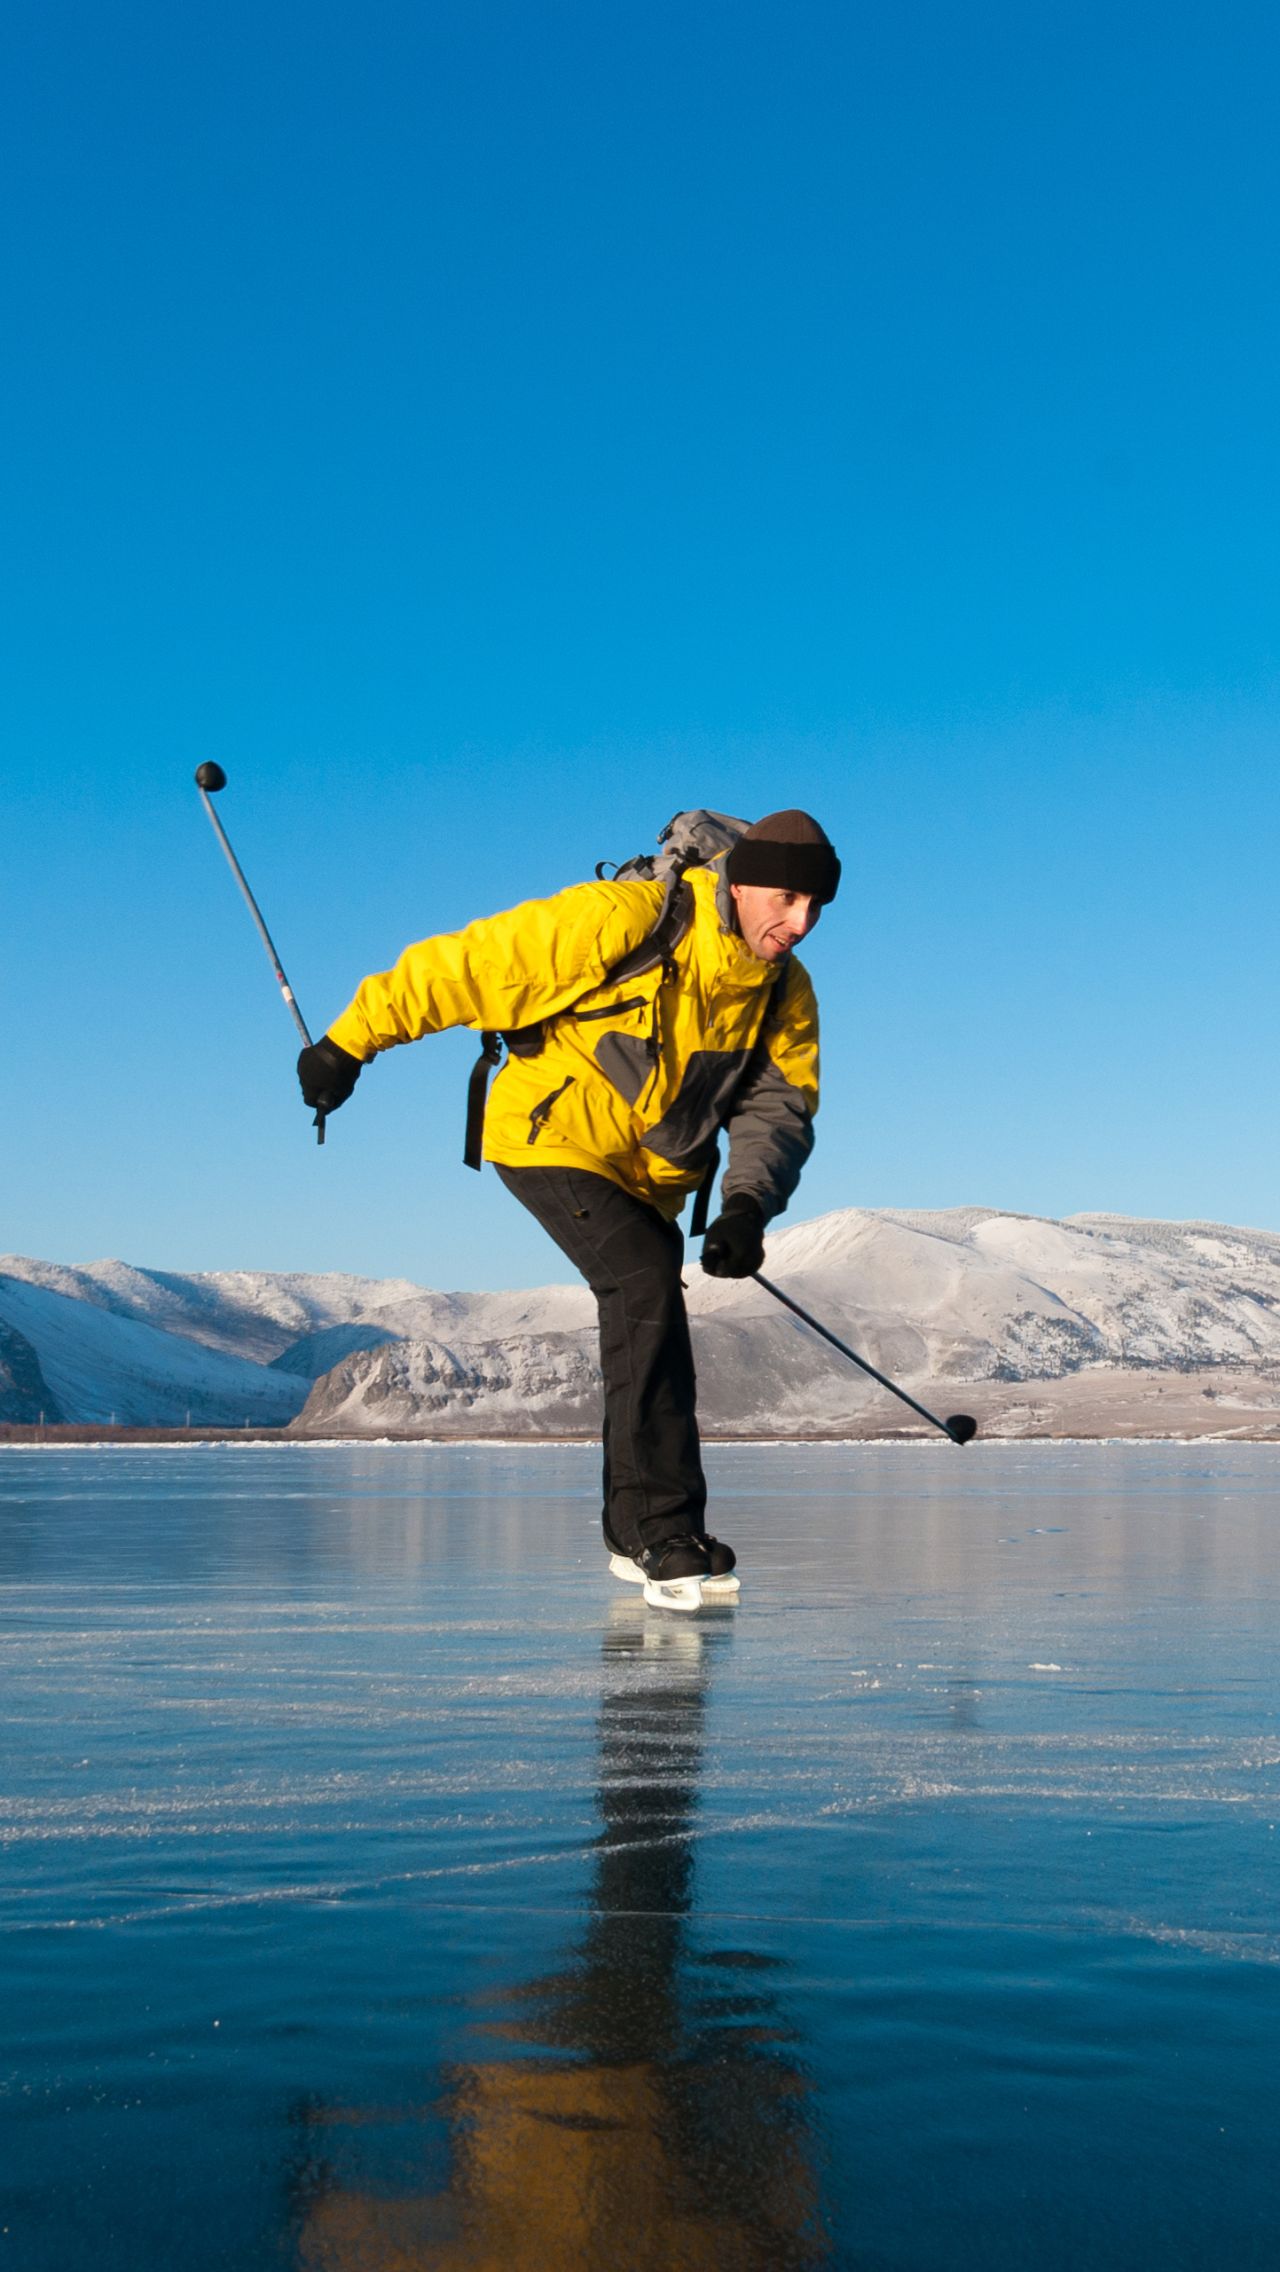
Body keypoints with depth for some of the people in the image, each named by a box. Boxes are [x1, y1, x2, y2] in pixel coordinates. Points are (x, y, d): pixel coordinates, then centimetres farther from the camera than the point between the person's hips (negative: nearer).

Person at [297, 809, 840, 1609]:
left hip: (650, 1172, 7)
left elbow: (779, 1106, -6)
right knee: (648, 1285, -25)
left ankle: (635, 1535, 33)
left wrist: (749, 1204, -26)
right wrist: (348, 1043, -18)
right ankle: (666, 1532, -22)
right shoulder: (624, 920, -26)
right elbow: (466, 965, -22)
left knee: (646, 1334, 15)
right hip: (551, 1135, -7)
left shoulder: (784, 993, -4)